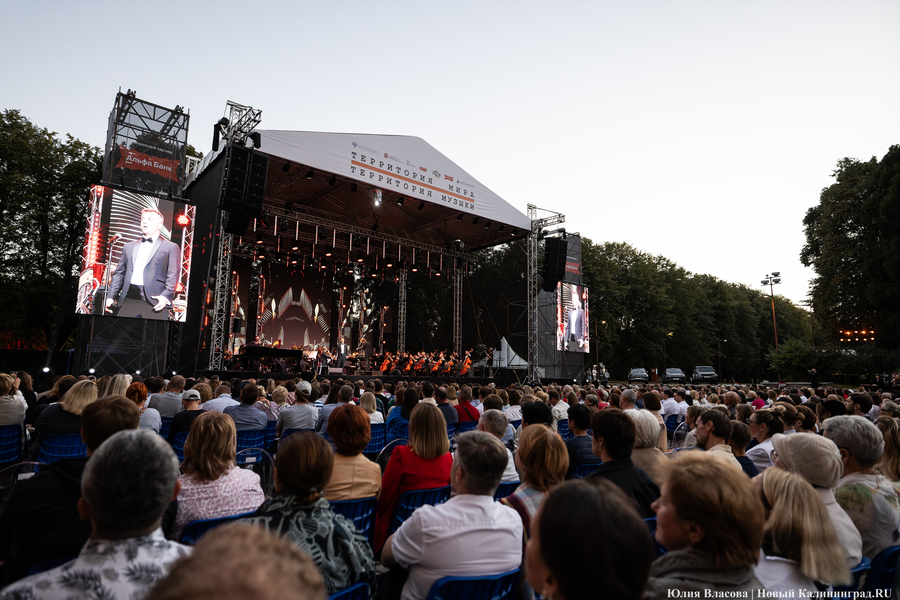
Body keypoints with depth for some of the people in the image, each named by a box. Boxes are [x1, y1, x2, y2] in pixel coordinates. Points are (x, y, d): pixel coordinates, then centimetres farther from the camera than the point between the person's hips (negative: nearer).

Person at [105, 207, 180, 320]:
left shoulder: (171, 248, 7)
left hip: (154, 303, -5)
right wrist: (111, 296, 11)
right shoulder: (129, 247, 23)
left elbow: (173, 276, -2)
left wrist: (166, 296, -15)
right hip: (128, 299, 5)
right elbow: (119, 273, 22)